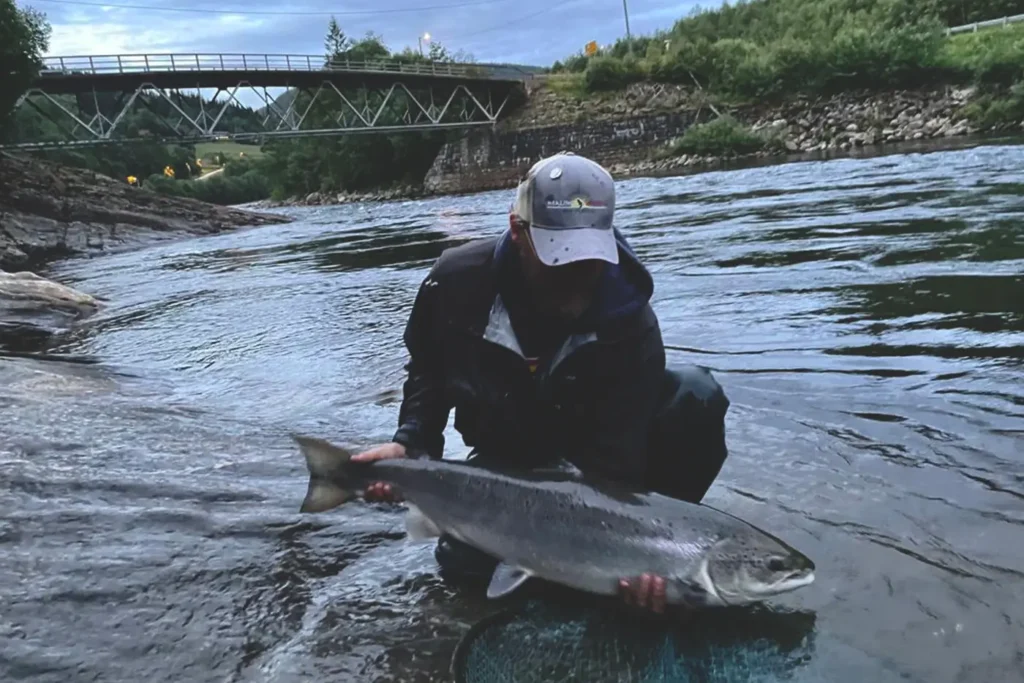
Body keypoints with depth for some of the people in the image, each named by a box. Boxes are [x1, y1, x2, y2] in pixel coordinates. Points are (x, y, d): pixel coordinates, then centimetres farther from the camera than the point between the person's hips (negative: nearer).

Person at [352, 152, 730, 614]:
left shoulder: (630, 322, -29)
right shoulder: (458, 281, -21)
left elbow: (613, 464, -29)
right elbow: (426, 369, -1)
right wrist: (412, 444, -16)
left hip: (597, 460, -1)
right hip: (505, 465, 2)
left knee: (694, 395, -28)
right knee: (464, 561, -23)